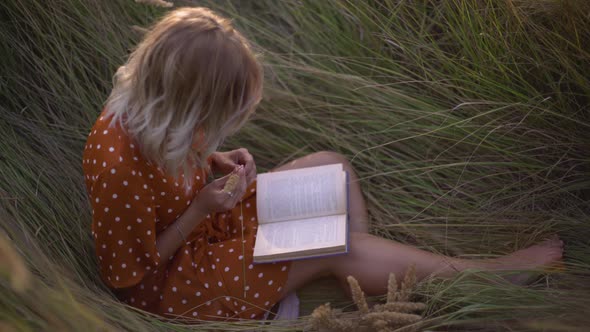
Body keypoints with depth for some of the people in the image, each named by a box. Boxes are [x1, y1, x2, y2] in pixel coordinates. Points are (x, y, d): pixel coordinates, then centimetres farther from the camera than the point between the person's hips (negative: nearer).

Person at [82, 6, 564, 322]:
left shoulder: (149, 111, -14)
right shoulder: (119, 167, -38)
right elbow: (131, 274, -25)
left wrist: (211, 162, -8)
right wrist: (199, 212, -28)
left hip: (199, 220, 9)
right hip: (166, 280, -9)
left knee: (330, 165, 1)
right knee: (334, 250, -15)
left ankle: (374, 283, 2)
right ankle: (485, 276, -2)